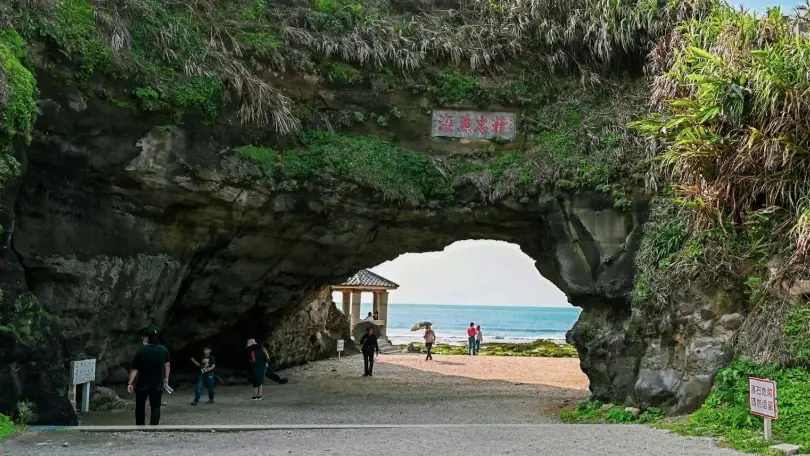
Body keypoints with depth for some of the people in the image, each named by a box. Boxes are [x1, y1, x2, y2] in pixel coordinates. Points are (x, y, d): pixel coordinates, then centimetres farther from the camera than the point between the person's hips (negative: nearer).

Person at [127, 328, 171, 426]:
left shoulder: (141, 351, -11)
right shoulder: (163, 350, 1)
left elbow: (135, 369, -11)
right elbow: (167, 365, 8)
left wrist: (130, 383, -8)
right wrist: (166, 378, 16)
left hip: (143, 384, -2)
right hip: (157, 384, 2)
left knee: (140, 406, 17)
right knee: (155, 406, 3)